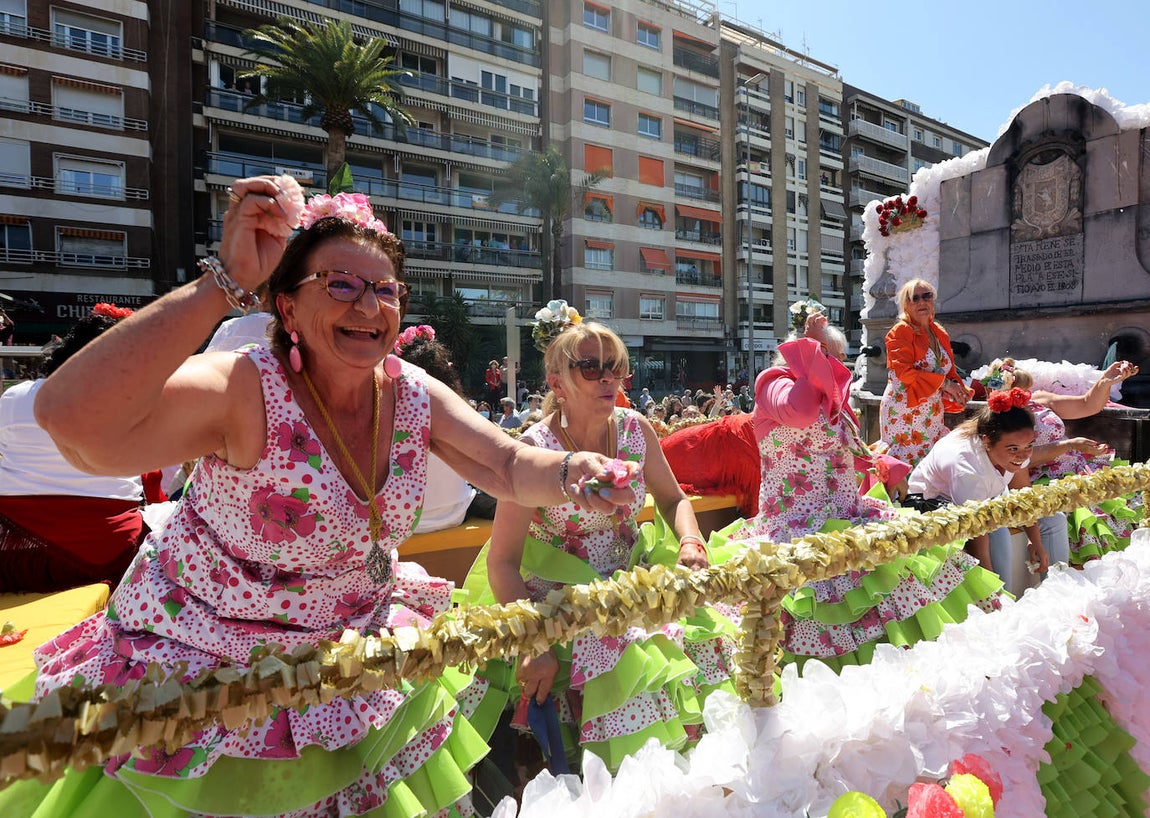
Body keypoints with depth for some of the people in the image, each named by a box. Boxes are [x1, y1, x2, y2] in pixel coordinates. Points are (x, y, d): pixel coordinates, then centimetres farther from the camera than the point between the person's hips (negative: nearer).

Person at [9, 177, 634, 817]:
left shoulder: (415, 395, -11)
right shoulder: (245, 392, -28)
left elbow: (512, 467, -10)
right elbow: (73, 424, -43)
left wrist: (573, 472, -32)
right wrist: (227, 280, -45)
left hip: (350, 657, 5)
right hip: (199, 664, -4)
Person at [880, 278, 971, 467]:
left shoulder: (940, 334, 14)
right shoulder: (900, 332, -7)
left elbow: (949, 372, 18)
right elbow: (904, 372, -18)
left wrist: (957, 389, -4)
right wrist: (944, 383, -17)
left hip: (933, 415, 7)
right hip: (904, 414, -7)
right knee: (906, 463, -7)